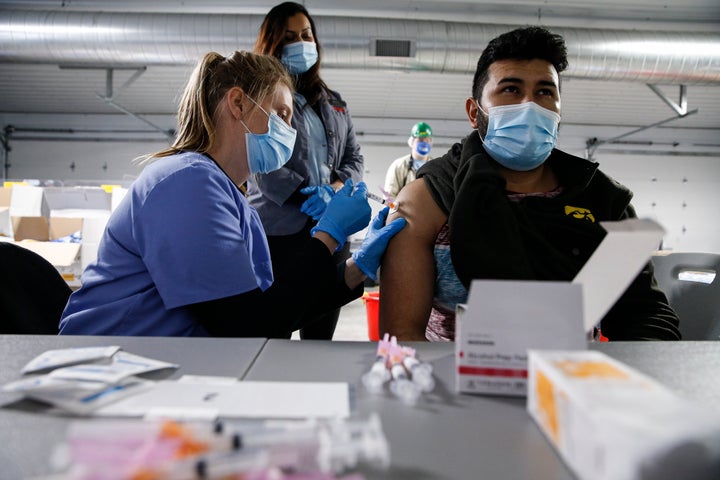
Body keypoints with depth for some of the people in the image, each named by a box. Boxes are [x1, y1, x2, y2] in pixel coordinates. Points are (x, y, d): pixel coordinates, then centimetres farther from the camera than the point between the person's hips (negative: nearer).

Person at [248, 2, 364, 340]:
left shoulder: (334, 103, 20)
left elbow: (354, 157, 17)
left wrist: (337, 188, -5)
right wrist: (310, 196, -18)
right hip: (278, 229, -5)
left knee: (322, 335, 10)